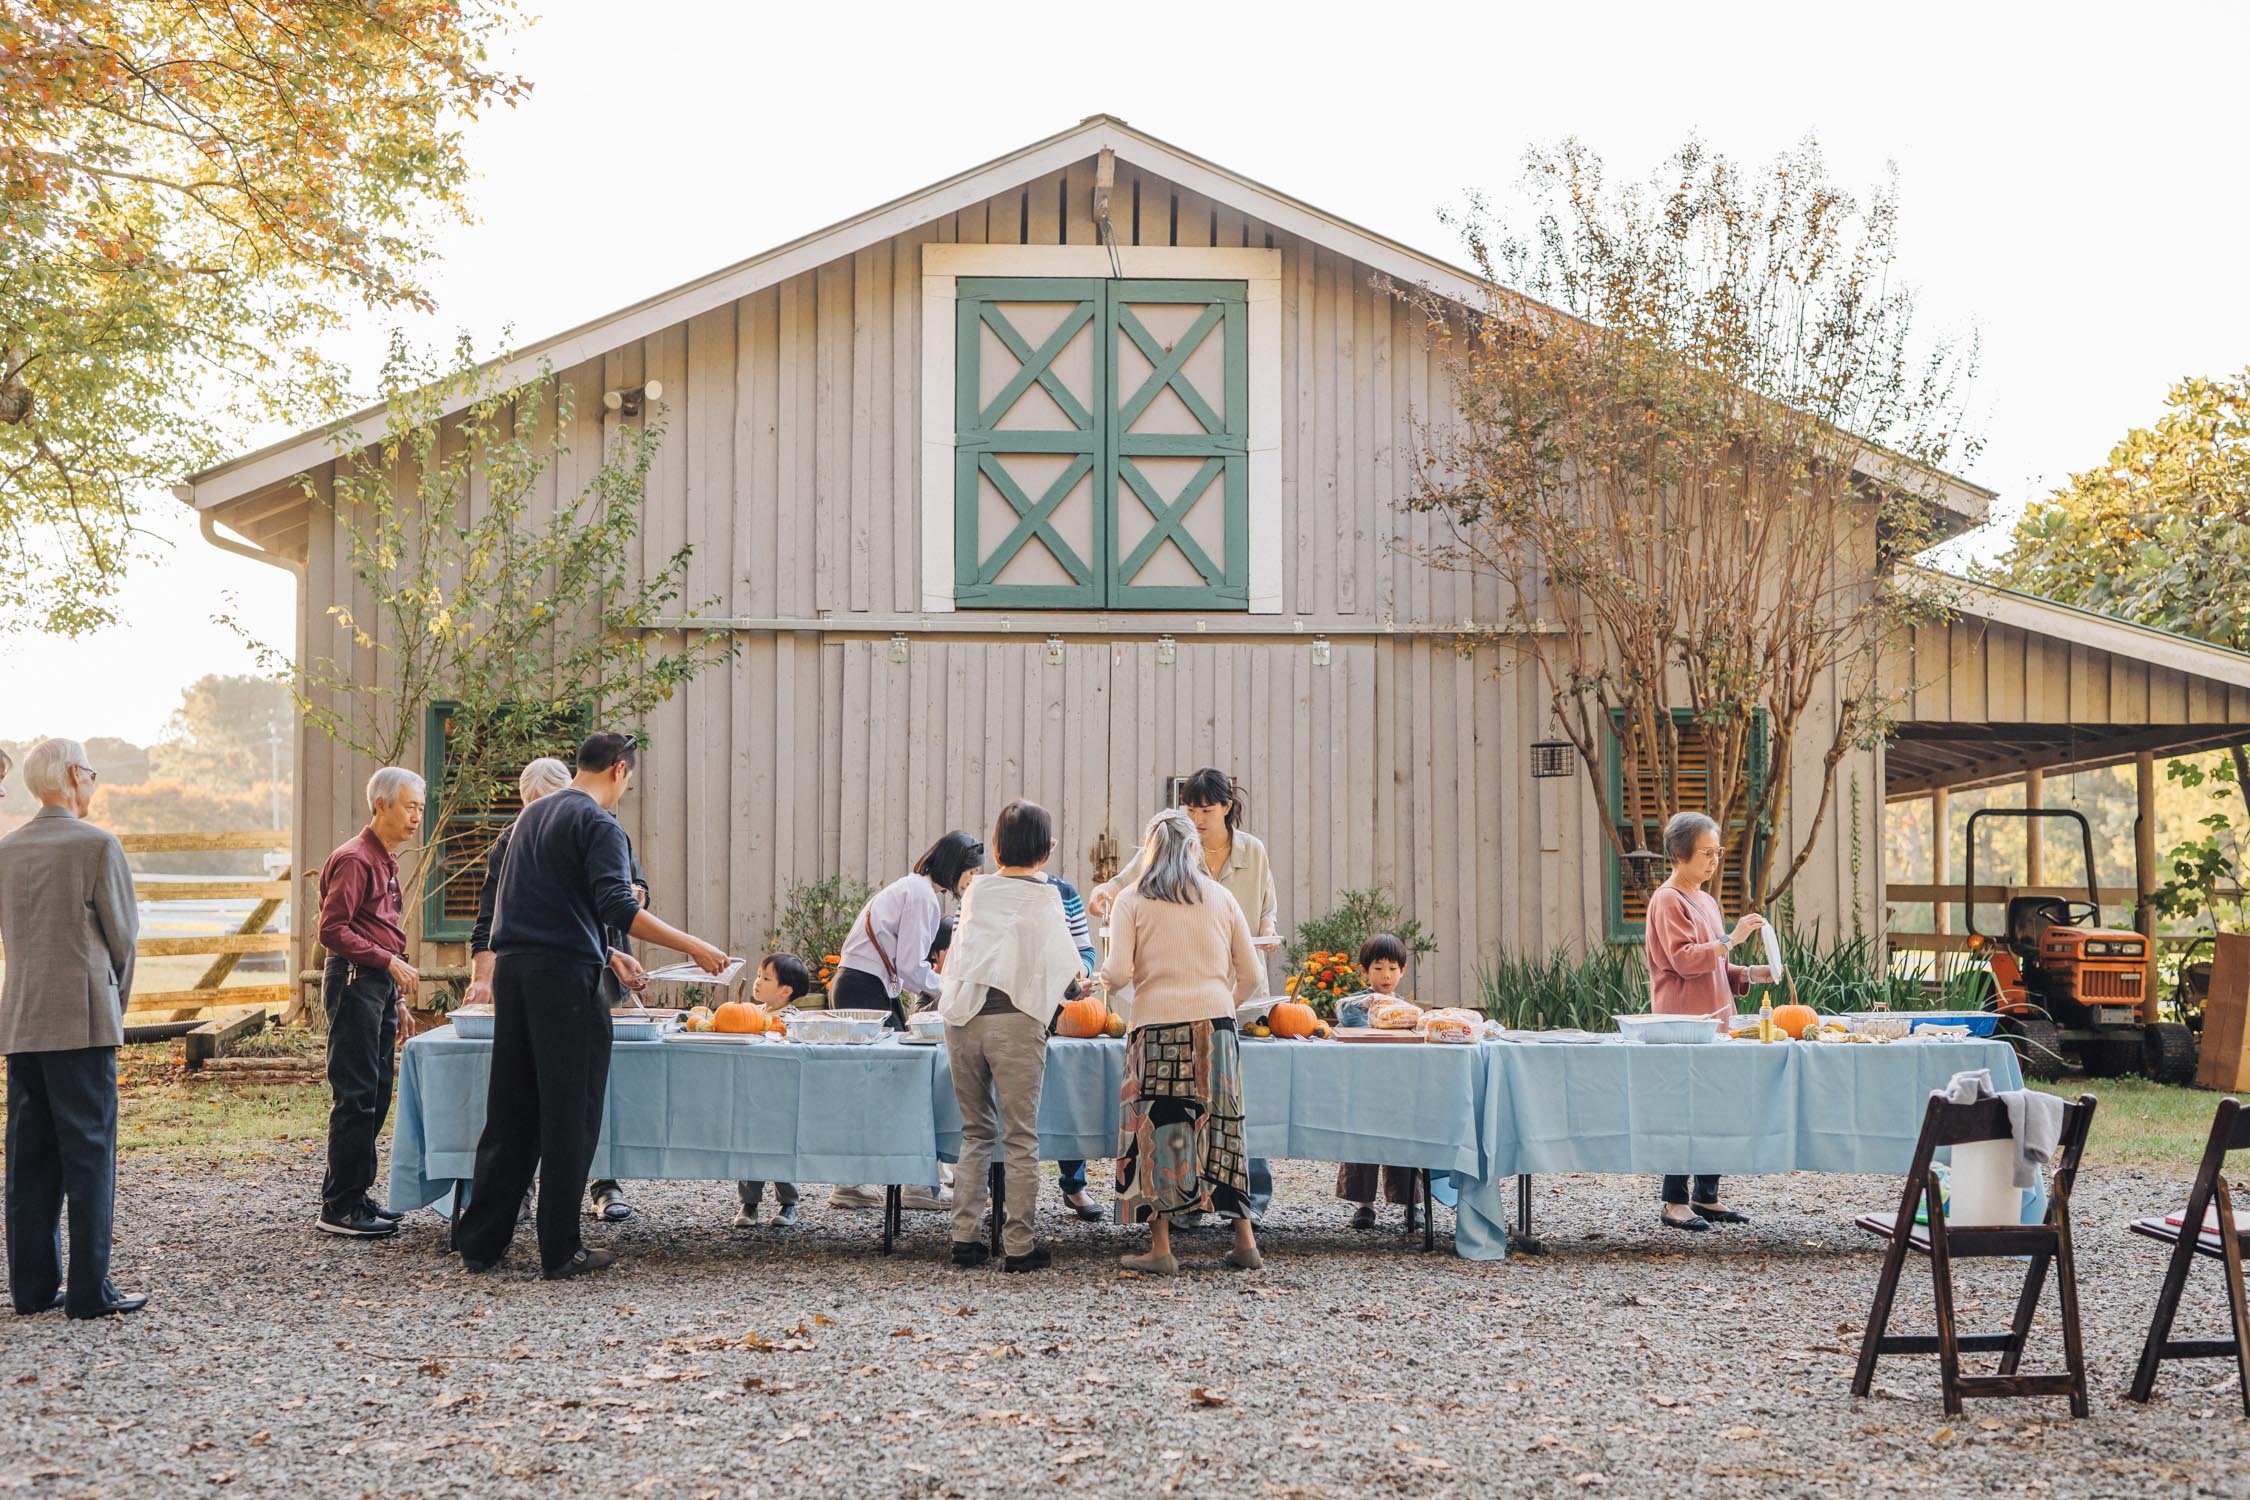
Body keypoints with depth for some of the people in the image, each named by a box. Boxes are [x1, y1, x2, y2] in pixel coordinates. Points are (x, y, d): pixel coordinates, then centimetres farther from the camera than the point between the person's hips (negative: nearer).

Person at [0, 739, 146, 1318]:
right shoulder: (97, 845, -10)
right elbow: (123, 934, -5)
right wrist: (115, 1003, 10)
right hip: (82, 1020, -6)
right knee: (89, 1155, -2)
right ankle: (89, 1288, 0)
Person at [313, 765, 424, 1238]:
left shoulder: (385, 860, 19)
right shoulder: (354, 859, -12)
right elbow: (332, 930, -19)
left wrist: (397, 1002, 22)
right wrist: (390, 961, -22)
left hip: (379, 985, 10)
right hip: (353, 983, -10)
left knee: (376, 1096, 12)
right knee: (355, 1097, -8)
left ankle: (355, 1195, 20)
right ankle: (339, 1208, -3)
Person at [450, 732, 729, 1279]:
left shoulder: (532, 814, 20)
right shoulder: (599, 824, -8)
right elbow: (619, 908, -20)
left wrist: (603, 951, 34)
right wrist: (694, 947, -17)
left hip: (512, 968, 8)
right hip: (565, 974, -8)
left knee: (510, 1111, 11)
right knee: (568, 1116, -1)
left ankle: (480, 1240, 14)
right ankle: (560, 1251, 3)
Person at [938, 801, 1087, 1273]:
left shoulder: (976, 890, 10)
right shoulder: (1045, 898, -2)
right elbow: (1065, 968, -4)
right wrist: (1074, 982, 17)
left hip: (962, 1016, 4)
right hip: (1014, 1018, -4)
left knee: (975, 1132, 15)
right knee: (1020, 1137, 3)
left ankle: (965, 1237, 11)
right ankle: (1018, 1245, 5)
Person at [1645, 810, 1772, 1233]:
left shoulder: (1707, 901, 20)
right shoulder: (1667, 901, -7)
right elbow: (1683, 959, -19)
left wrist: (1750, 975, 11)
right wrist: (1731, 940, -22)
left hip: (1714, 1020, 9)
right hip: (1682, 1021, -9)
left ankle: (1706, 1197, 14)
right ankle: (1675, 1202, -2)